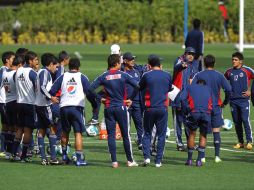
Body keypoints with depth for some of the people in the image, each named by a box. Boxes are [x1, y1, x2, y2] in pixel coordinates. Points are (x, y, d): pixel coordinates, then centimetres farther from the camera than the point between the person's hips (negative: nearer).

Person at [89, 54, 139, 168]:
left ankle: (114, 161, -1)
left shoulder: (103, 77, -1)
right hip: (121, 107, -1)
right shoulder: (123, 75, -4)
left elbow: (91, 89, -6)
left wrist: (100, 99, 5)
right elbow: (137, 86, -11)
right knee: (125, 135, 7)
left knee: (111, 135, 4)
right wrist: (130, 99, 1)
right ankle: (130, 161, 12)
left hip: (108, 108, 1)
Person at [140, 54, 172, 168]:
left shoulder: (147, 75, -6)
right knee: (161, 135, 7)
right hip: (163, 108, 1)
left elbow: (140, 87, 7)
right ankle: (158, 161, 4)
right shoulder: (167, 76, 1)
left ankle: (147, 157, -5)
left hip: (149, 108, -1)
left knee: (147, 134, 12)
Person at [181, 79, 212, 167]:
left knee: (192, 134, 14)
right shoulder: (208, 89, 26)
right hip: (206, 113, 1)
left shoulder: (191, 87, 22)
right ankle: (199, 160, 5)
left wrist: (186, 111, 13)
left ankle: (189, 159, 14)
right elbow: (212, 103, 16)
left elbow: (183, 98, 8)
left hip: (194, 112, -1)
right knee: (203, 136, 12)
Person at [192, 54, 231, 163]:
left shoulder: (199, 75, -2)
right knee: (216, 131, 4)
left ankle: (202, 157, 3)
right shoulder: (219, 76, 0)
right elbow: (228, 89, -7)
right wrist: (225, 102, 6)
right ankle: (217, 156, 1)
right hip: (216, 107, 0)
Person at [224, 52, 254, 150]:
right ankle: (240, 142, 13)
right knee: (236, 122, 6)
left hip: (244, 99, -5)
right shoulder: (229, 72, 10)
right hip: (233, 100, 5)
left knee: (245, 120, -12)